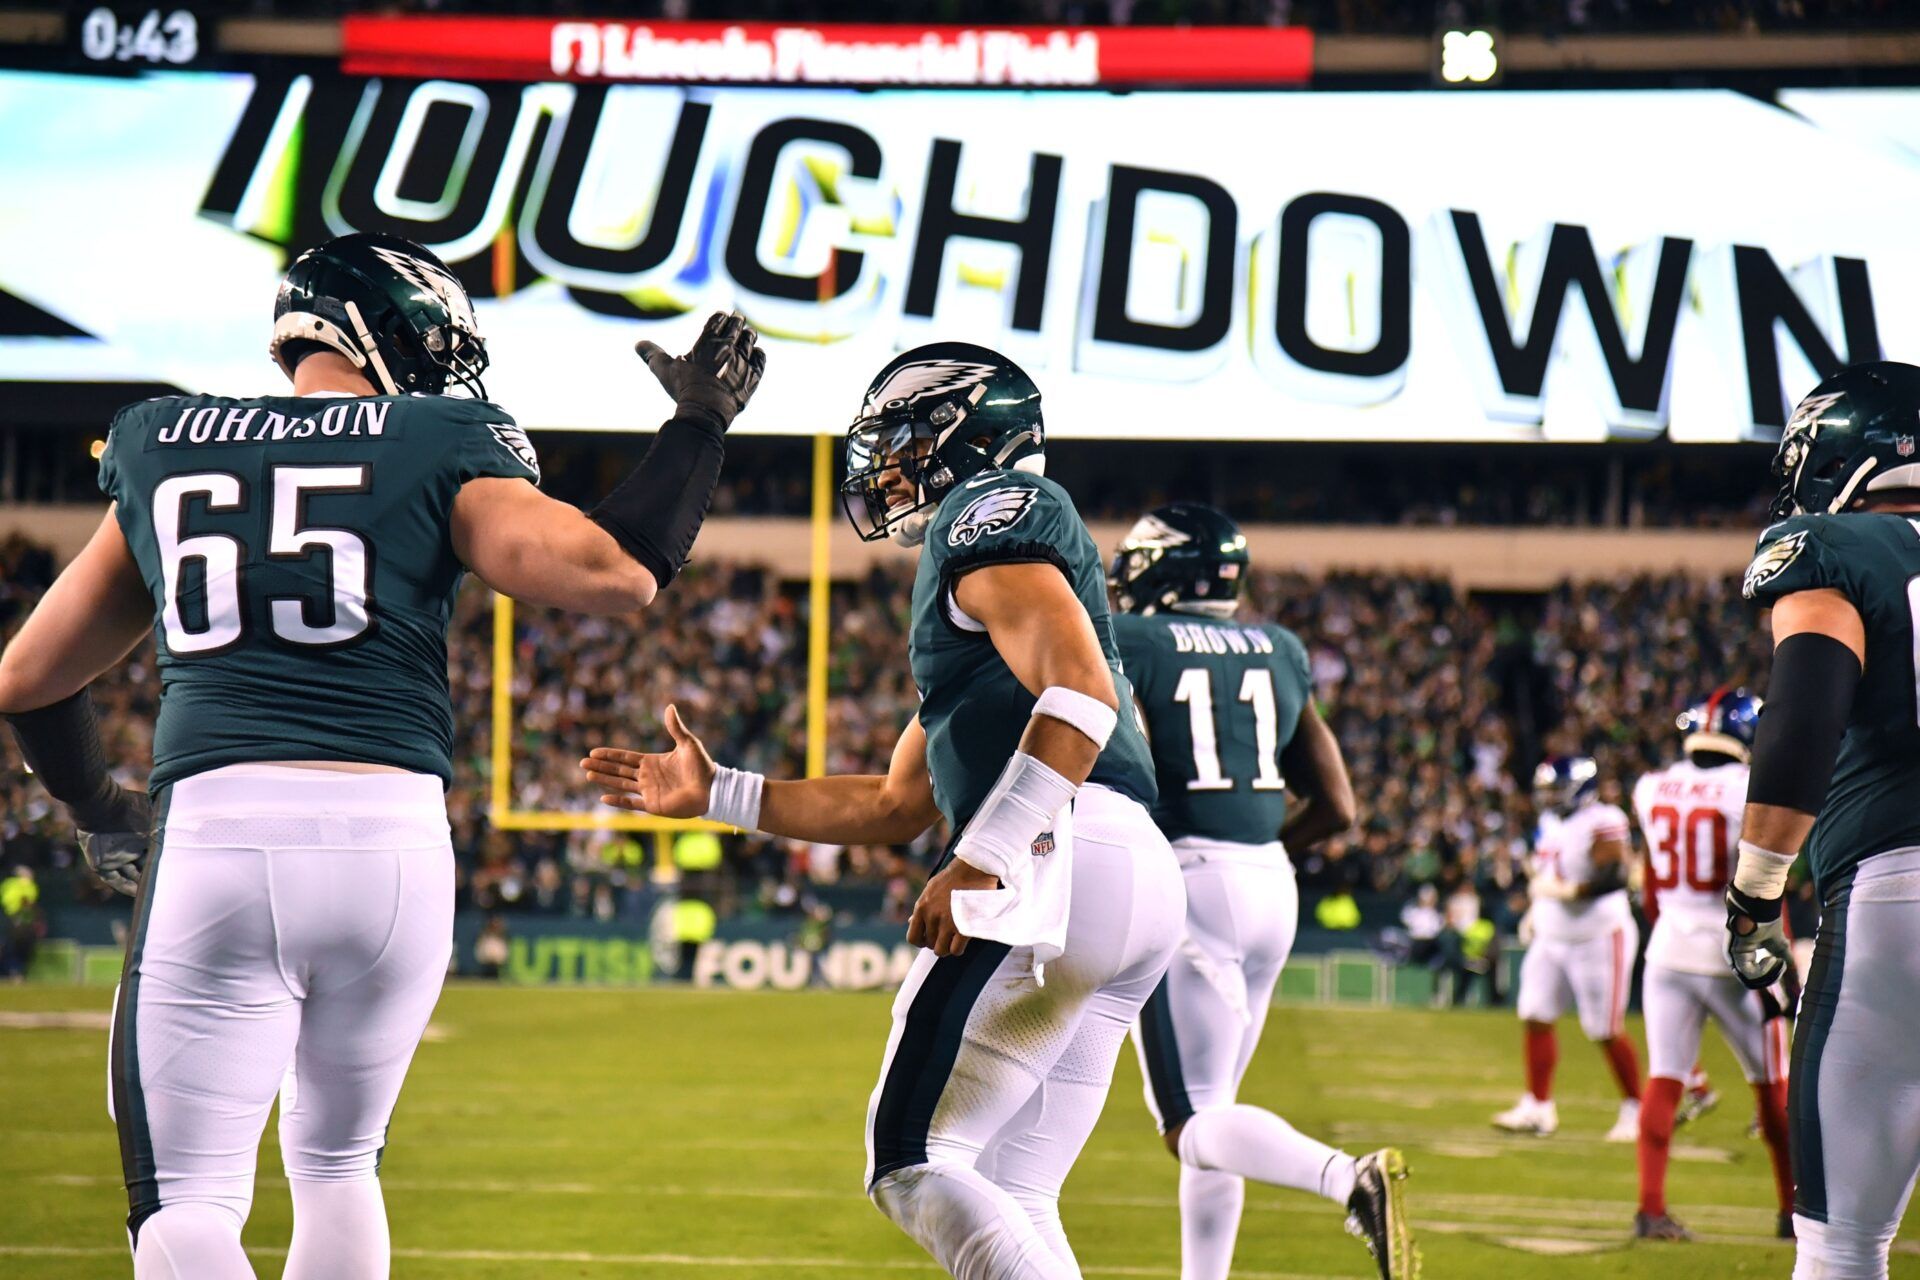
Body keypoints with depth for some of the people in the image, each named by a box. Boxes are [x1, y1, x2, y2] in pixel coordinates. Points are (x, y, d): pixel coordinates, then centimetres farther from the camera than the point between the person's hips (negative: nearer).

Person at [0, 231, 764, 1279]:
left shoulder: (162, 453, 19)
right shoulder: (434, 450, 8)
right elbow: (616, 574, -4)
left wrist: (99, 812, 43)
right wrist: (699, 426, 12)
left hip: (213, 831, 0)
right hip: (390, 837, 0)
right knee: (336, 1163, 21)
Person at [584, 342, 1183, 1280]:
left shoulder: (988, 514, 1)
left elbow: (1082, 693, -16)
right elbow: (893, 807, 35)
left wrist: (982, 861, -22)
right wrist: (716, 796, 36)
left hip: (1065, 860, -10)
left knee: (913, 1162, -10)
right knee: (1005, 1202, 8)